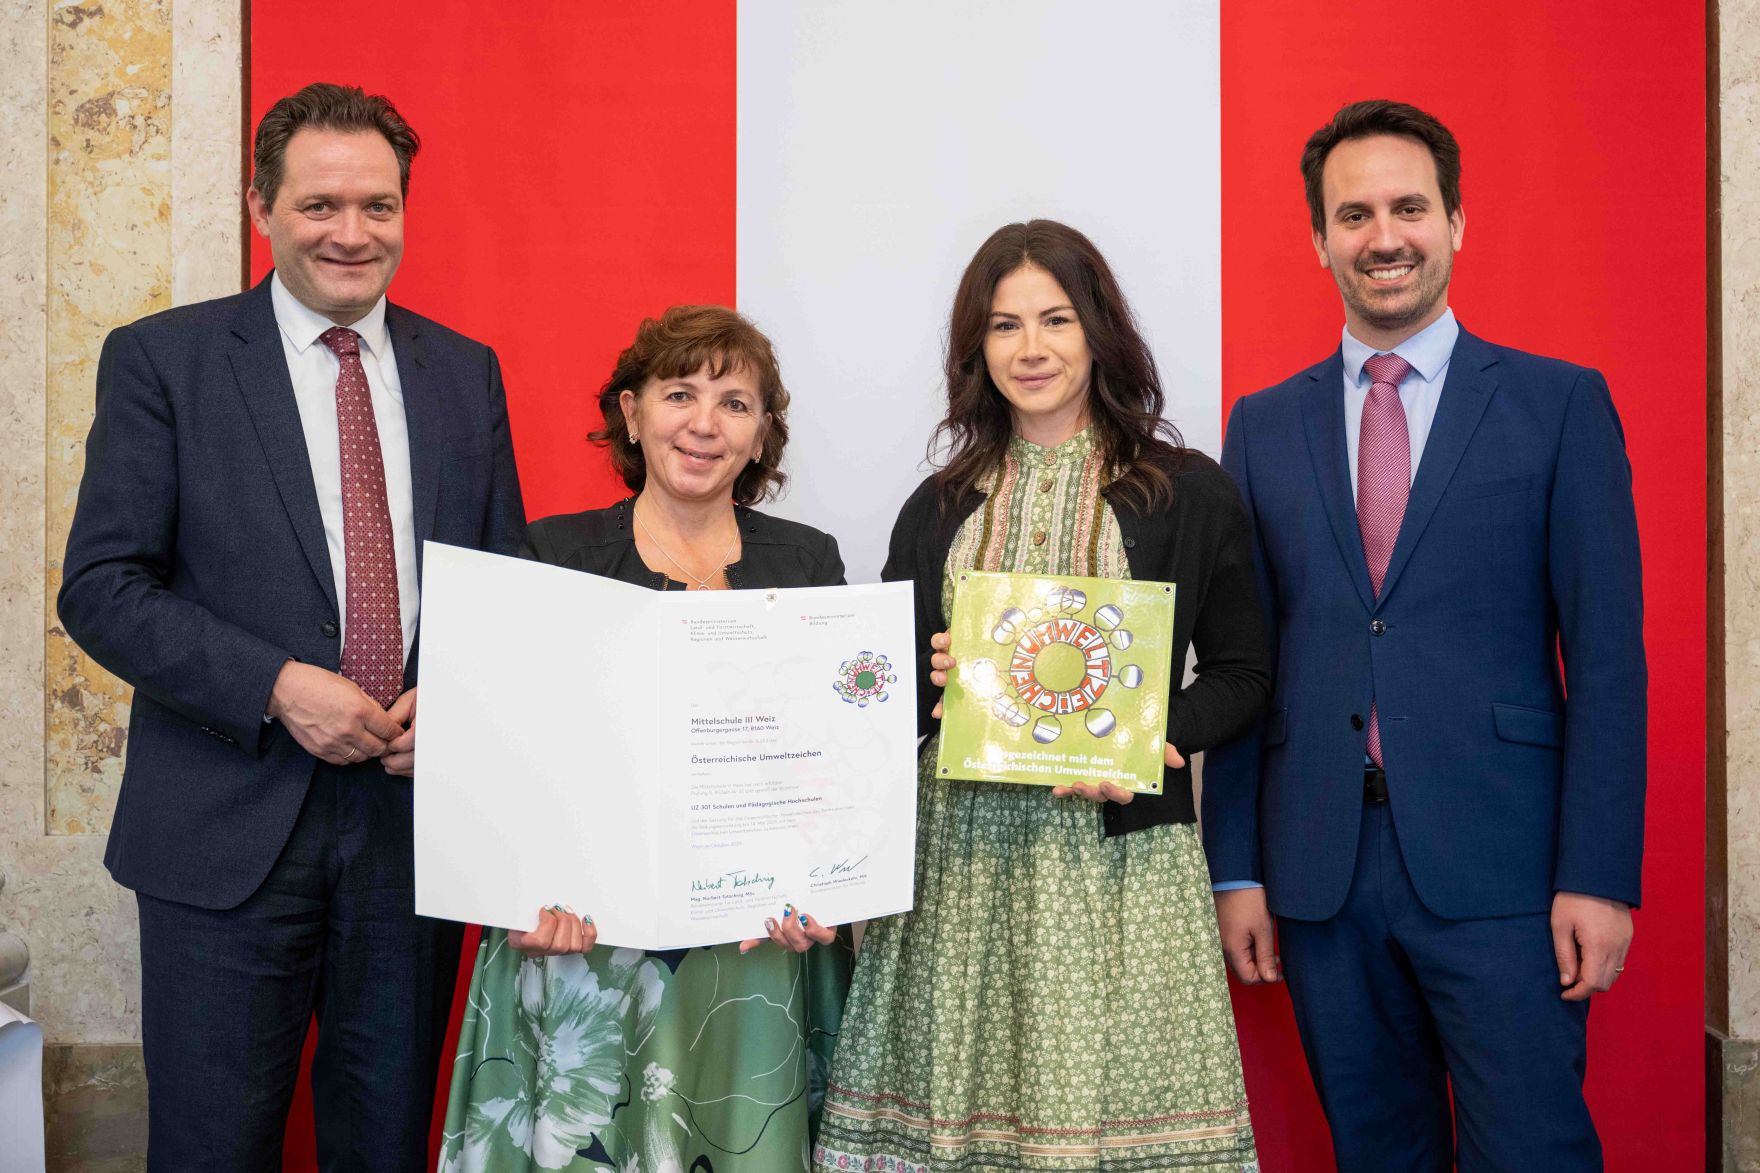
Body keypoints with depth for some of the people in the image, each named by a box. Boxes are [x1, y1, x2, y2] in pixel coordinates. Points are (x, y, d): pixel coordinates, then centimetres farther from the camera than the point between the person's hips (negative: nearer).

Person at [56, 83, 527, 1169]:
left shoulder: (467, 372, 10)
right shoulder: (162, 359, -1)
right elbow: (101, 589, -5)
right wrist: (278, 685, -17)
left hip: (417, 810, 3)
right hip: (232, 829, -3)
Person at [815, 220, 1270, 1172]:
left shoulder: (1188, 492, 4)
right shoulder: (938, 508, 12)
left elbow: (1242, 674, 6)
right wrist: (931, 680, -4)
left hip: (1110, 847, -2)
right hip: (953, 853, 3)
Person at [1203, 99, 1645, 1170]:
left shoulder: (1560, 404, 2)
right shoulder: (1264, 425, 10)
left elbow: (1607, 653, -2)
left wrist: (1600, 876, -9)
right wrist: (1237, 870, 5)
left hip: (1499, 867, -3)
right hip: (1320, 869, 3)